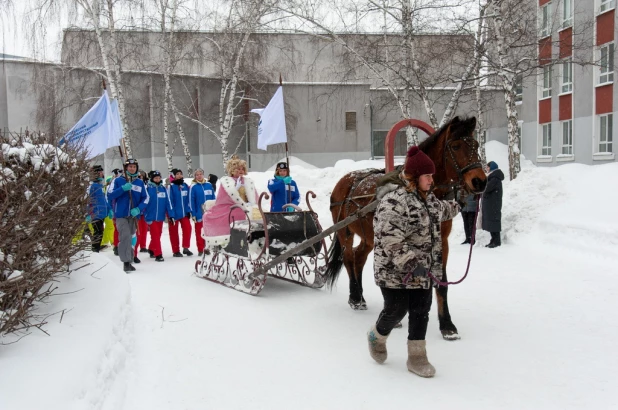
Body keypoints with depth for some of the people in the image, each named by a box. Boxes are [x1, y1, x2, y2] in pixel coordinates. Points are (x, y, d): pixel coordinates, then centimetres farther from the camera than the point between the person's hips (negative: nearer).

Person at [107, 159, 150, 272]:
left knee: (130, 238, 13)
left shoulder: (140, 183, 4)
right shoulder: (118, 180, -4)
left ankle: (129, 261, 25)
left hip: (133, 215, 4)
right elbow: (110, 195, -10)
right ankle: (126, 262, -11)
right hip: (121, 215, -4)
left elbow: (146, 198, 3)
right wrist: (123, 188, -22)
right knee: (126, 237, -17)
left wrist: (138, 209, -13)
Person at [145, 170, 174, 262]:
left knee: (158, 235, 13)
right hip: (151, 216, -5)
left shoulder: (163, 188, 6)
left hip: (160, 216, 5)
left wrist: (170, 215, 4)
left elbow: (167, 202, 7)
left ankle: (151, 250, 32)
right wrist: (146, 216, -13)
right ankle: (158, 254, -3)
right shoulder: (148, 188, -7)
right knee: (155, 235, -6)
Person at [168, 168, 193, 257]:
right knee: (174, 232, 5)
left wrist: (189, 211, 5)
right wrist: (171, 215, -15)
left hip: (184, 213, 5)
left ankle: (186, 248, 7)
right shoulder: (171, 187, -10)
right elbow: (169, 201, -12)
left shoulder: (185, 186, 8)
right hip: (174, 214, -5)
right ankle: (176, 251, 14)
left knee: (187, 229, -6)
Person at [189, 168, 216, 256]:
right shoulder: (193, 187, -4)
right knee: (199, 232, 4)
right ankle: (200, 250, 12)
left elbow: (213, 199, 8)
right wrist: (193, 215, -9)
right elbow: (191, 201, -5)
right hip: (199, 214, -3)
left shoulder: (209, 185, 4)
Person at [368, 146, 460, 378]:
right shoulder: (394, 200, -23)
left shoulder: (425, 197, 9)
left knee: (421, 311, 11)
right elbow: (389, 239, -29)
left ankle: (417, 357, 23)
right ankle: (377, 336, 36)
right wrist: (409, 262, -33)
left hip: (423, 270, 9)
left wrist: (459, 206, 46)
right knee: (397, 310, 4)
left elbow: (440, 210, 33)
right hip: (396, 271, -9)